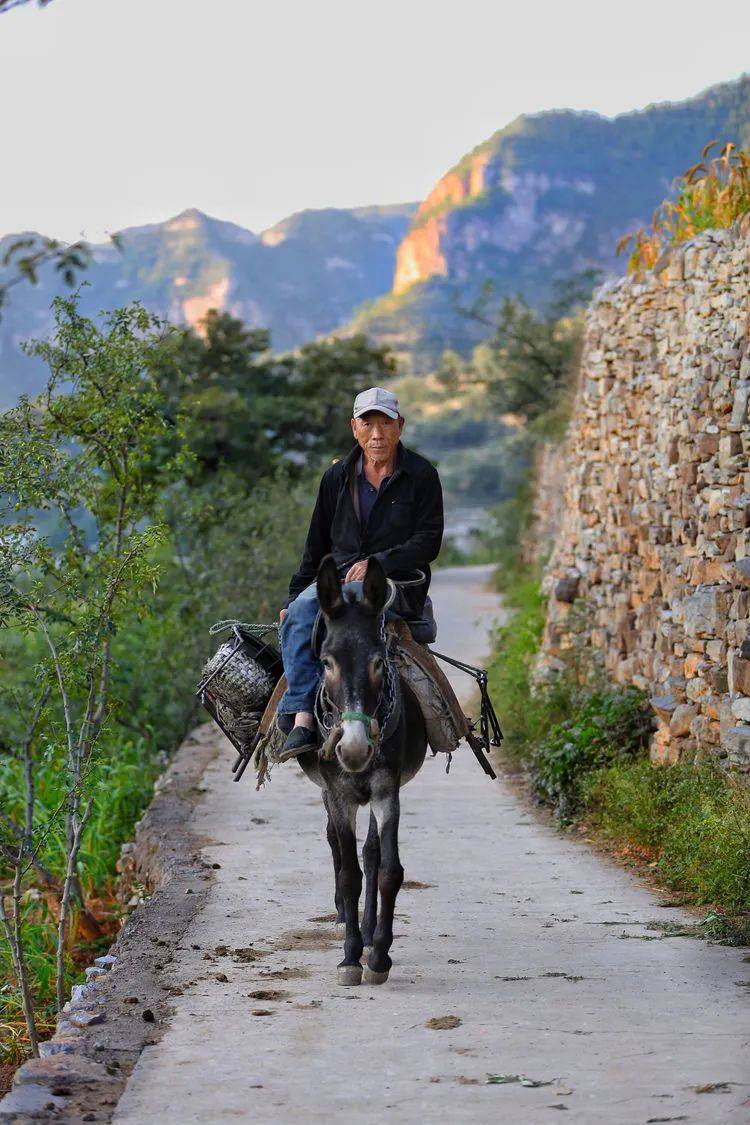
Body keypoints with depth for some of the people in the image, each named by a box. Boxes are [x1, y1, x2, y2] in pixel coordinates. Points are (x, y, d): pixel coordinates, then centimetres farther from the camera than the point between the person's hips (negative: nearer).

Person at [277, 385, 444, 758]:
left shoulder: (421, 475, 4)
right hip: (339, 575, 4)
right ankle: (302, 717, -40)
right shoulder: (337, 477, 15)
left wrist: (377, 562, -16)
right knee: (300, 612, -30)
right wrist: (293, 597, 13)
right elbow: (316, 545, 20)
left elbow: (429, 542, -4)